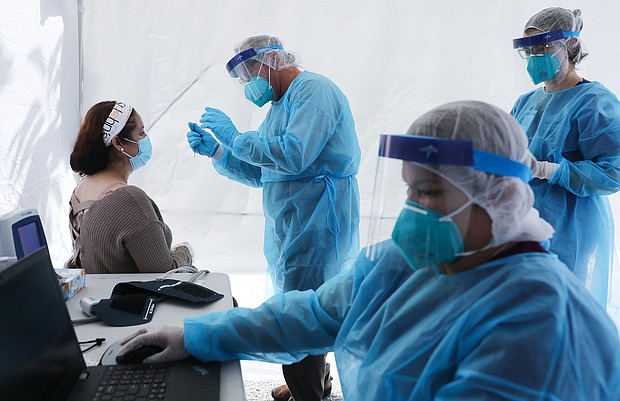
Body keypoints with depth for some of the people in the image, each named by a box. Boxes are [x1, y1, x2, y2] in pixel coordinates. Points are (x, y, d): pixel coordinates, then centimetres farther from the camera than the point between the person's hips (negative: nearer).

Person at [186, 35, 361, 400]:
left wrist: (234, 137, -15)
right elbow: (259, 173, 20)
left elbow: (294, 155, -25)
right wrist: (214, 149, 8)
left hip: (317, 221, -10)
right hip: (289, 223, 10)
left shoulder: (313, 89, -10)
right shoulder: (281, 106, 20)